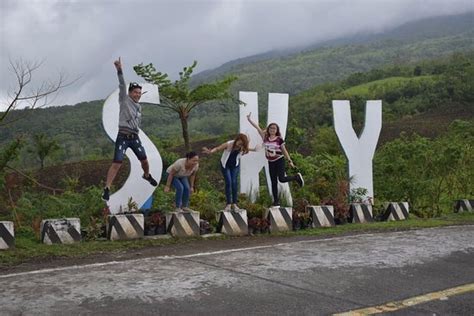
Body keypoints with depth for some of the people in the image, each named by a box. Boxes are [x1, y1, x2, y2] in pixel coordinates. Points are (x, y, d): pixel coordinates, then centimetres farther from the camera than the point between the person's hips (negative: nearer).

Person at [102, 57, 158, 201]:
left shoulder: (139, 107, 15)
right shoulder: (124, 100, -3)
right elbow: (122, 85, -17)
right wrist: (119, 70, -28)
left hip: (135, 137, 6)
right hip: (123, 137, -6)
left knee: (144, 160, 14)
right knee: (117, 163, -13)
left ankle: (147, 175, 44)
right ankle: (107, 189, -10)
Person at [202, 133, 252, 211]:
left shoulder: (242, 147, -17)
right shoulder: (228, 144, -28)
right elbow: (217, 148, -27)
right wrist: (210, 151, -43)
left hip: (235, 165, 3)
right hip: (225, 165, -3)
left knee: (234, 183, -4)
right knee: (228, 182, -11)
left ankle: (234, 203, 3)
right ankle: (229, 204, -5)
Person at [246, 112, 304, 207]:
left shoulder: (279, 139, -7)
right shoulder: (265, 137, 0)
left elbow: (284, 151, -1)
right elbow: (258, 128, -3)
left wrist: (290, 161, -1)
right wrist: (249, 119, -8)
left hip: (279, 160, -3)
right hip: (271, 162, 3)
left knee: (282, 179, -16)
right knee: (273, 182, 5)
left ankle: (297, 177, 11)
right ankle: (276, 201, 13)